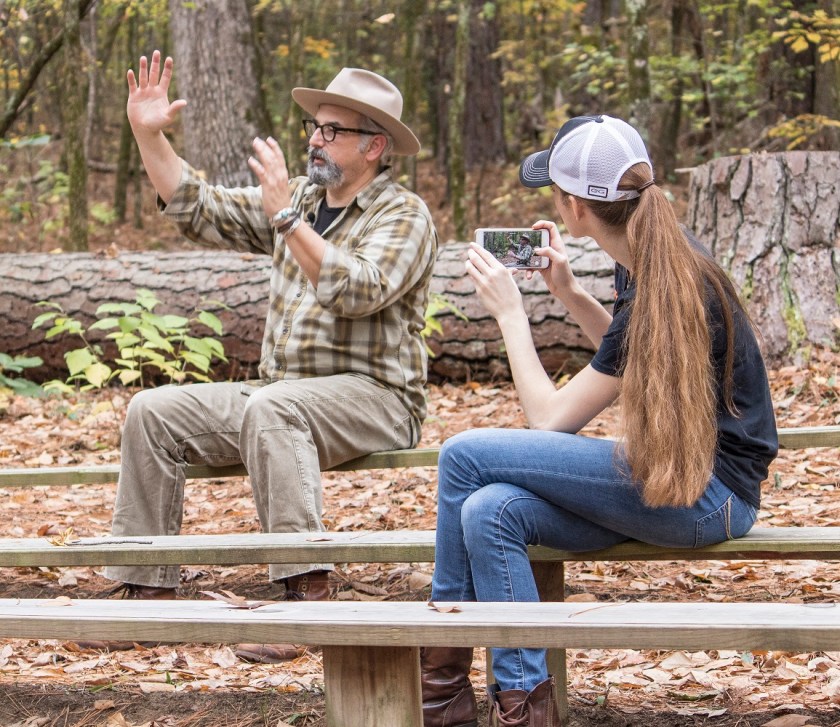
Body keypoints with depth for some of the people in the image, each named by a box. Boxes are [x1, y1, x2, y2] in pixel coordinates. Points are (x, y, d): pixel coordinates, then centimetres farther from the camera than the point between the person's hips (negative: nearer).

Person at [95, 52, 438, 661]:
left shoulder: (404, 216, -7)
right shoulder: (300, 199, 15)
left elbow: (356, 291, -25)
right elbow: (200, 209, 16)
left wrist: (285, 216, -27)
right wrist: (149, 134, 6)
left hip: (374, 398, -8)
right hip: (283, 396, 8)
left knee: (270, 406, -38)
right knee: (154, 412, -7)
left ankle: (308, 592, -41)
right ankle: (148, 592, -9)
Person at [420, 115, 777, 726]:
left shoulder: (660, 294, -20)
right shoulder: (660, 259, 7)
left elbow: (550, 418, -15)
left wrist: (509, 312, -5)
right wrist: (571, 294, 15)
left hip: (705, 495, -9)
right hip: (682, 475, 9)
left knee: (465, 456, -15)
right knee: (490, 512, -14)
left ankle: (441, 673, 1)